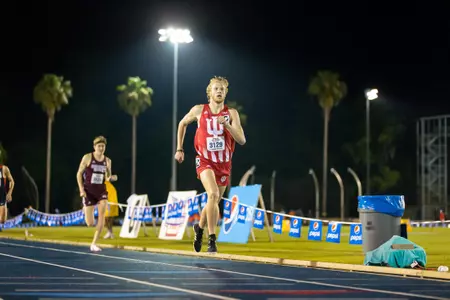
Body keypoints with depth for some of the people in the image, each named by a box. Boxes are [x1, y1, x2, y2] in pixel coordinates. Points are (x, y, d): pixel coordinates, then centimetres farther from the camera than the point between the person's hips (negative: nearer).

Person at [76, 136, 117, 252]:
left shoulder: (107, 161, 4)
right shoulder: (87, 157, -6)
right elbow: (79, 173, -1)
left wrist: (112, 178, -10)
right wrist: (81, 189, -12)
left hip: (101, 191, 3)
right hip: (89, 191, -3)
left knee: (102, 214, -21)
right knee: (90, 223, -4)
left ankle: (94, 244, -9)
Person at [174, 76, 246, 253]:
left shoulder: (231, 113, -4)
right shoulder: (199, 110, -3)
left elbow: (242, 140, -12)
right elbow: (182, 124, 15)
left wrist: (227, 124, -26)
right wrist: (179, 149, 13)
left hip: (224, 164, 3)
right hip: (205, 161, -3)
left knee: (215, 201, 14)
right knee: (213, 194, -27)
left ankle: (199, 227, 45)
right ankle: (212, 239, -23)